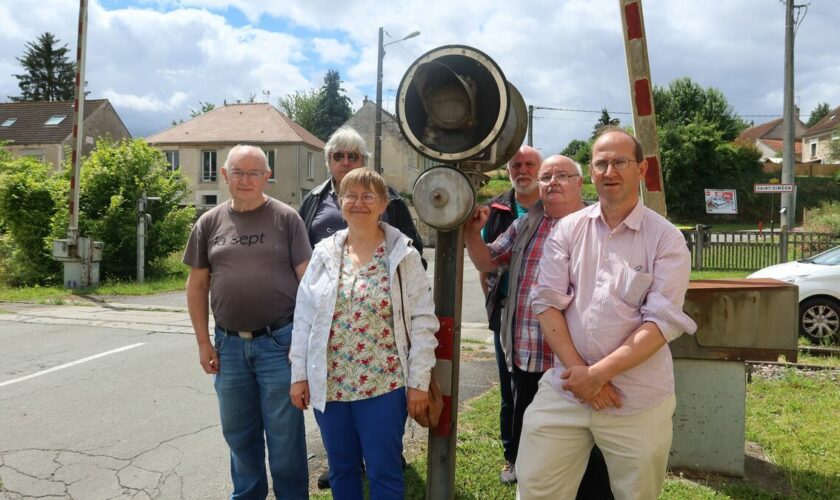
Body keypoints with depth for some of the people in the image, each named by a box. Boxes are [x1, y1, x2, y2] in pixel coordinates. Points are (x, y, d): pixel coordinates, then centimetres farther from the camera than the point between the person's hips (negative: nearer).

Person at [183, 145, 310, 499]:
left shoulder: (286, 218, -3)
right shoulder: (209, 223, 6)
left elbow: (306, 279, -4)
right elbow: (197, 285, 9)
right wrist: (203, 342, 5)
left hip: (279, 341, -3)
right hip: (229, 344, 4)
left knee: (284, 434, 6)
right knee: (238, 432, 17)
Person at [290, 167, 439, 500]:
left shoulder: (403, 255, -4)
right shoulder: (324, 253, 4)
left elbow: (422, 322, -5)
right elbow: (304, 317, 7)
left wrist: (419, 382, -7)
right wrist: (299, 374, 5)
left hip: (384, 384, -3)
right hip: (329, 384, 3)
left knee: (384, 471, 6)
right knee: (341, 469, 15)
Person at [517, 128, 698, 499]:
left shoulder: (666, 238, -4)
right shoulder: (567, 229, 4)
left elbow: (662, 322, -11)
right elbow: (547, 302, -1)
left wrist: (598, 373, -17)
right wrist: (579, 370, -12)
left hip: (637, 400, -2)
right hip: (564, 389, 2)